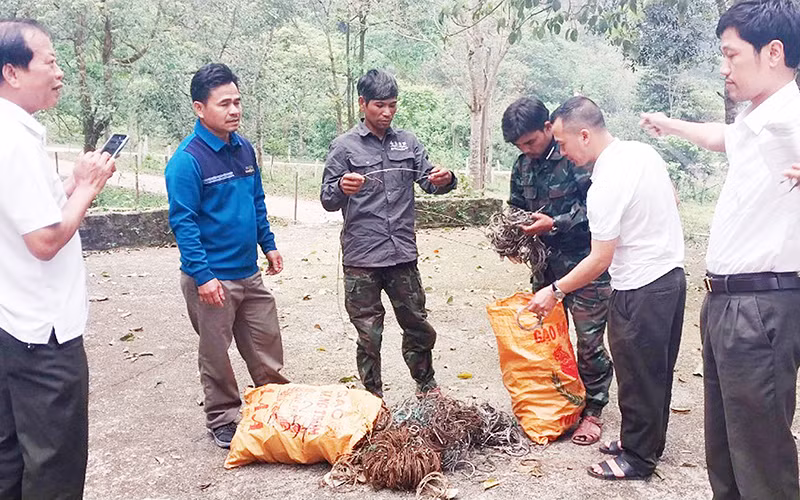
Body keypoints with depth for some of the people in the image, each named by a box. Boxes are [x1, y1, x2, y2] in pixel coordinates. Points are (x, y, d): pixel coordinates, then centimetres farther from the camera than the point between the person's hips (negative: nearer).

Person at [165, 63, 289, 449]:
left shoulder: (244, 149, 6)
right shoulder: (187, 160, -16)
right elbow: (183, 222, -17)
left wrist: (268, 244, 15)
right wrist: (203, 275, -20)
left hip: (249, 272, 6)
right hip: (212, 279, -6)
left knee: (267, 346, 15)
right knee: (215, 355, 10)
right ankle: (222, 420, 26)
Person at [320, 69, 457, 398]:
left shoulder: (408, 143, 9)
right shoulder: (345, 146, -2)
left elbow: (429, 181, 5)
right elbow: (328, 200, -5)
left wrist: (445, 180, -18)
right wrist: (342, 189, -28)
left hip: (403, 256, 3)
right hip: (361, 260, -3)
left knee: (418, 327, 13)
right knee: (369, 336, 7)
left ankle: (427, 387, 33)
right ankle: (374, 399, 23)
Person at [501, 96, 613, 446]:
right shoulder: (522, 166, 7)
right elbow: (517, 207, 19)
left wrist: (555, 224, -21)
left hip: (585, 262, -6)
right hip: (546, 263, 7)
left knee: (589, 341, 0)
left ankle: (592, 410, 15)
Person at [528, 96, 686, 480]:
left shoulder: (605, 184, -24)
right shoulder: (644, 151, 2)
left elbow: (601, 260, -21)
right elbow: (673, 201, 16)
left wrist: (554, 291, -11)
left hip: (640, 290, -9)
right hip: (672, 273, 9)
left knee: (637, 376, 6)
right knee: (658, 371, 20)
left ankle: (637, 458, 20)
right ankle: (649, 441, 36)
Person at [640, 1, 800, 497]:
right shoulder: (756, 121, 14)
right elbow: (722, 137, 38)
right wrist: (669, 124, 53)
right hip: (725, 301, 10)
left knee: (760, 455, -2)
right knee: (723, 447, 19)